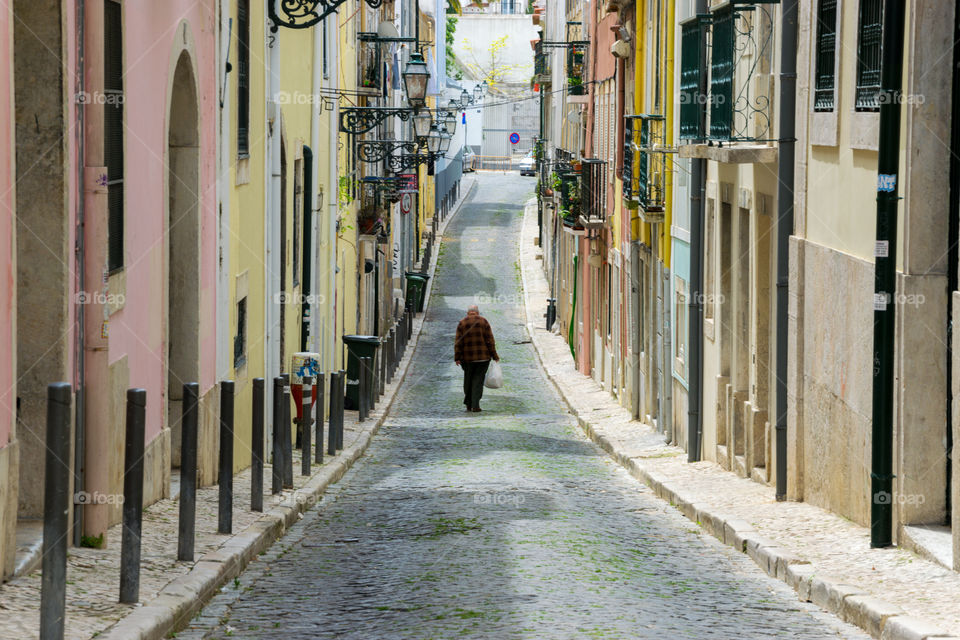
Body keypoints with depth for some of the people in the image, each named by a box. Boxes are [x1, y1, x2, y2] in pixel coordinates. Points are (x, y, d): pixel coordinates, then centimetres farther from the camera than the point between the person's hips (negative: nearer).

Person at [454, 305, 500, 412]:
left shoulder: (462, 323, 1)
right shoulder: (483, 322, -1)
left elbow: (458, 343, -3)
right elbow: (490, 340, -4)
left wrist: (457, 358, -3)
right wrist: (494, 356, 1)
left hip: (467, 358, 1)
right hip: (483, 357, -1)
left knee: (468, 380, 15)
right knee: (478, 381, 3)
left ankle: (468, 405, 20)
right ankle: (475, 406, -6)